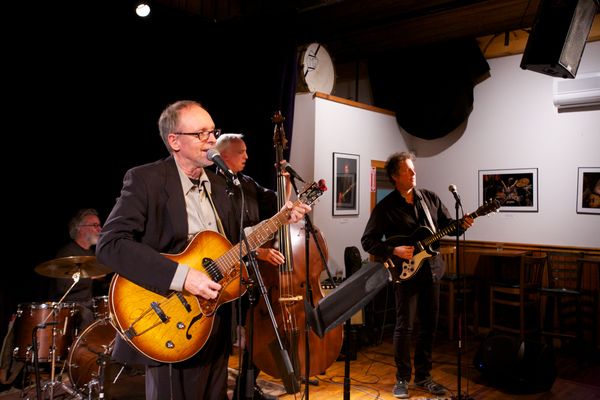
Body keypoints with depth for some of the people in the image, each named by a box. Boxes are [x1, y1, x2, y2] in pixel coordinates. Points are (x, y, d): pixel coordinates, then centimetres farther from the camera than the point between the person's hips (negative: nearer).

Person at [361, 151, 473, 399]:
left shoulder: (430, 198, 7)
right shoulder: (386, 207, -7)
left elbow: (447, 224, 13)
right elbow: (368, 241, -7)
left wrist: (462, 225, -9)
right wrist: (394, 251, -19)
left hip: (432, 270, 5)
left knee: (429, 325, 11)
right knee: (404, 327, -2)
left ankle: (423, 376, 25)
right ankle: (402, 379, 15)